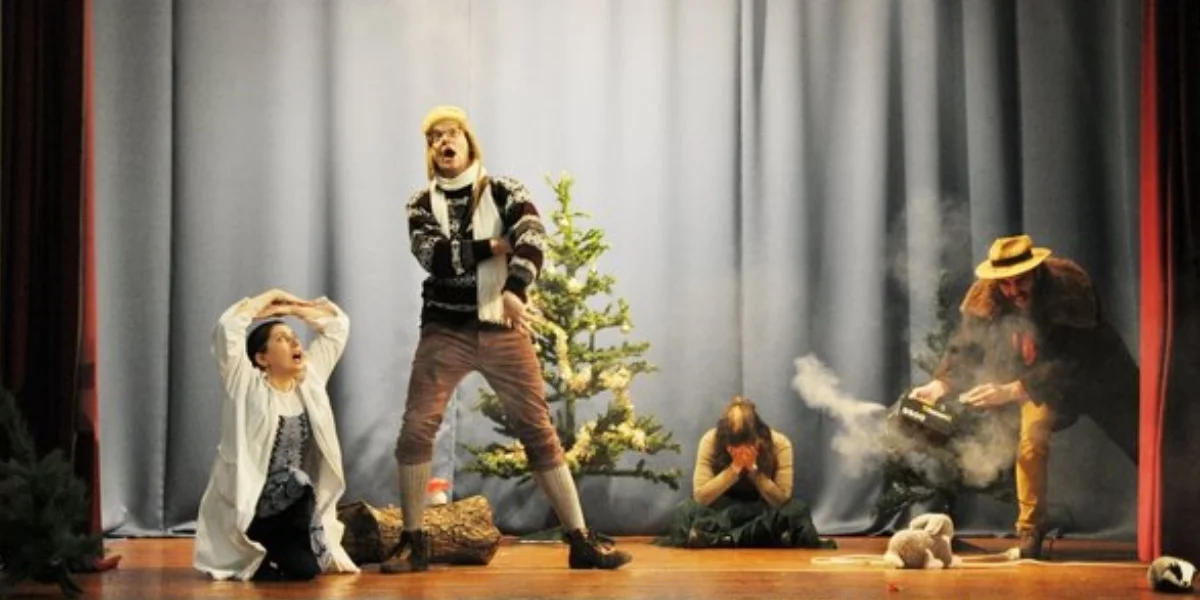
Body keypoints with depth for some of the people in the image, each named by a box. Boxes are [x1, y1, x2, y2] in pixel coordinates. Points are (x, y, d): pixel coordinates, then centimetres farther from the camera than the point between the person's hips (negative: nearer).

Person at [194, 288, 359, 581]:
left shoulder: (310, 378, 7)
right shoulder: (247, 386, -8)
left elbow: (338, 325, 12)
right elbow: (227, 328, -22)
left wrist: (291, 308, 4)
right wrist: (268, 299, -8)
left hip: (294, 504, 7)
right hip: (249, 504, -7)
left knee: (308, 565, -9)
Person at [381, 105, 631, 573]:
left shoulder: (503, 190, 3)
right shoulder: (422, 203, 7)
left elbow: (532, 235, -16)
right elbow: (434, 257, -11)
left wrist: (515, 289, -32)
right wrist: (492, 247, -11)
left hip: (502, 329, -1)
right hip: (446, 330, 1)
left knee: (539, 431, -1)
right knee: (415, 430, -6)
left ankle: (581, 541, 2)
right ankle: (413, 542, 6)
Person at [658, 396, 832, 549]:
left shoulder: (779, 444, -18)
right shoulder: (711, 441, -18)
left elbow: (782, 500, -19)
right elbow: (700, 496, -22)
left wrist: (753, 469, -28)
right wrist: (734, 468, -31)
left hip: (764, 511, 0)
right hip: (722, 510, 0)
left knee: (796, 509, -33)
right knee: (688, 510, -31)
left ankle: (719, 540, -41)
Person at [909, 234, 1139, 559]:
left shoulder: (1069, 285, -37)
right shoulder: (986, 296, -25)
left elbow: (1069, 363, -41)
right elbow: (965, 347, -16)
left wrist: (1012, 390, -50)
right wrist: (939, 384, -35)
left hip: (1095, 371, -2)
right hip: (1042, 376, 2)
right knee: (1032, 441, -19)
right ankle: (1029, 532, -4)